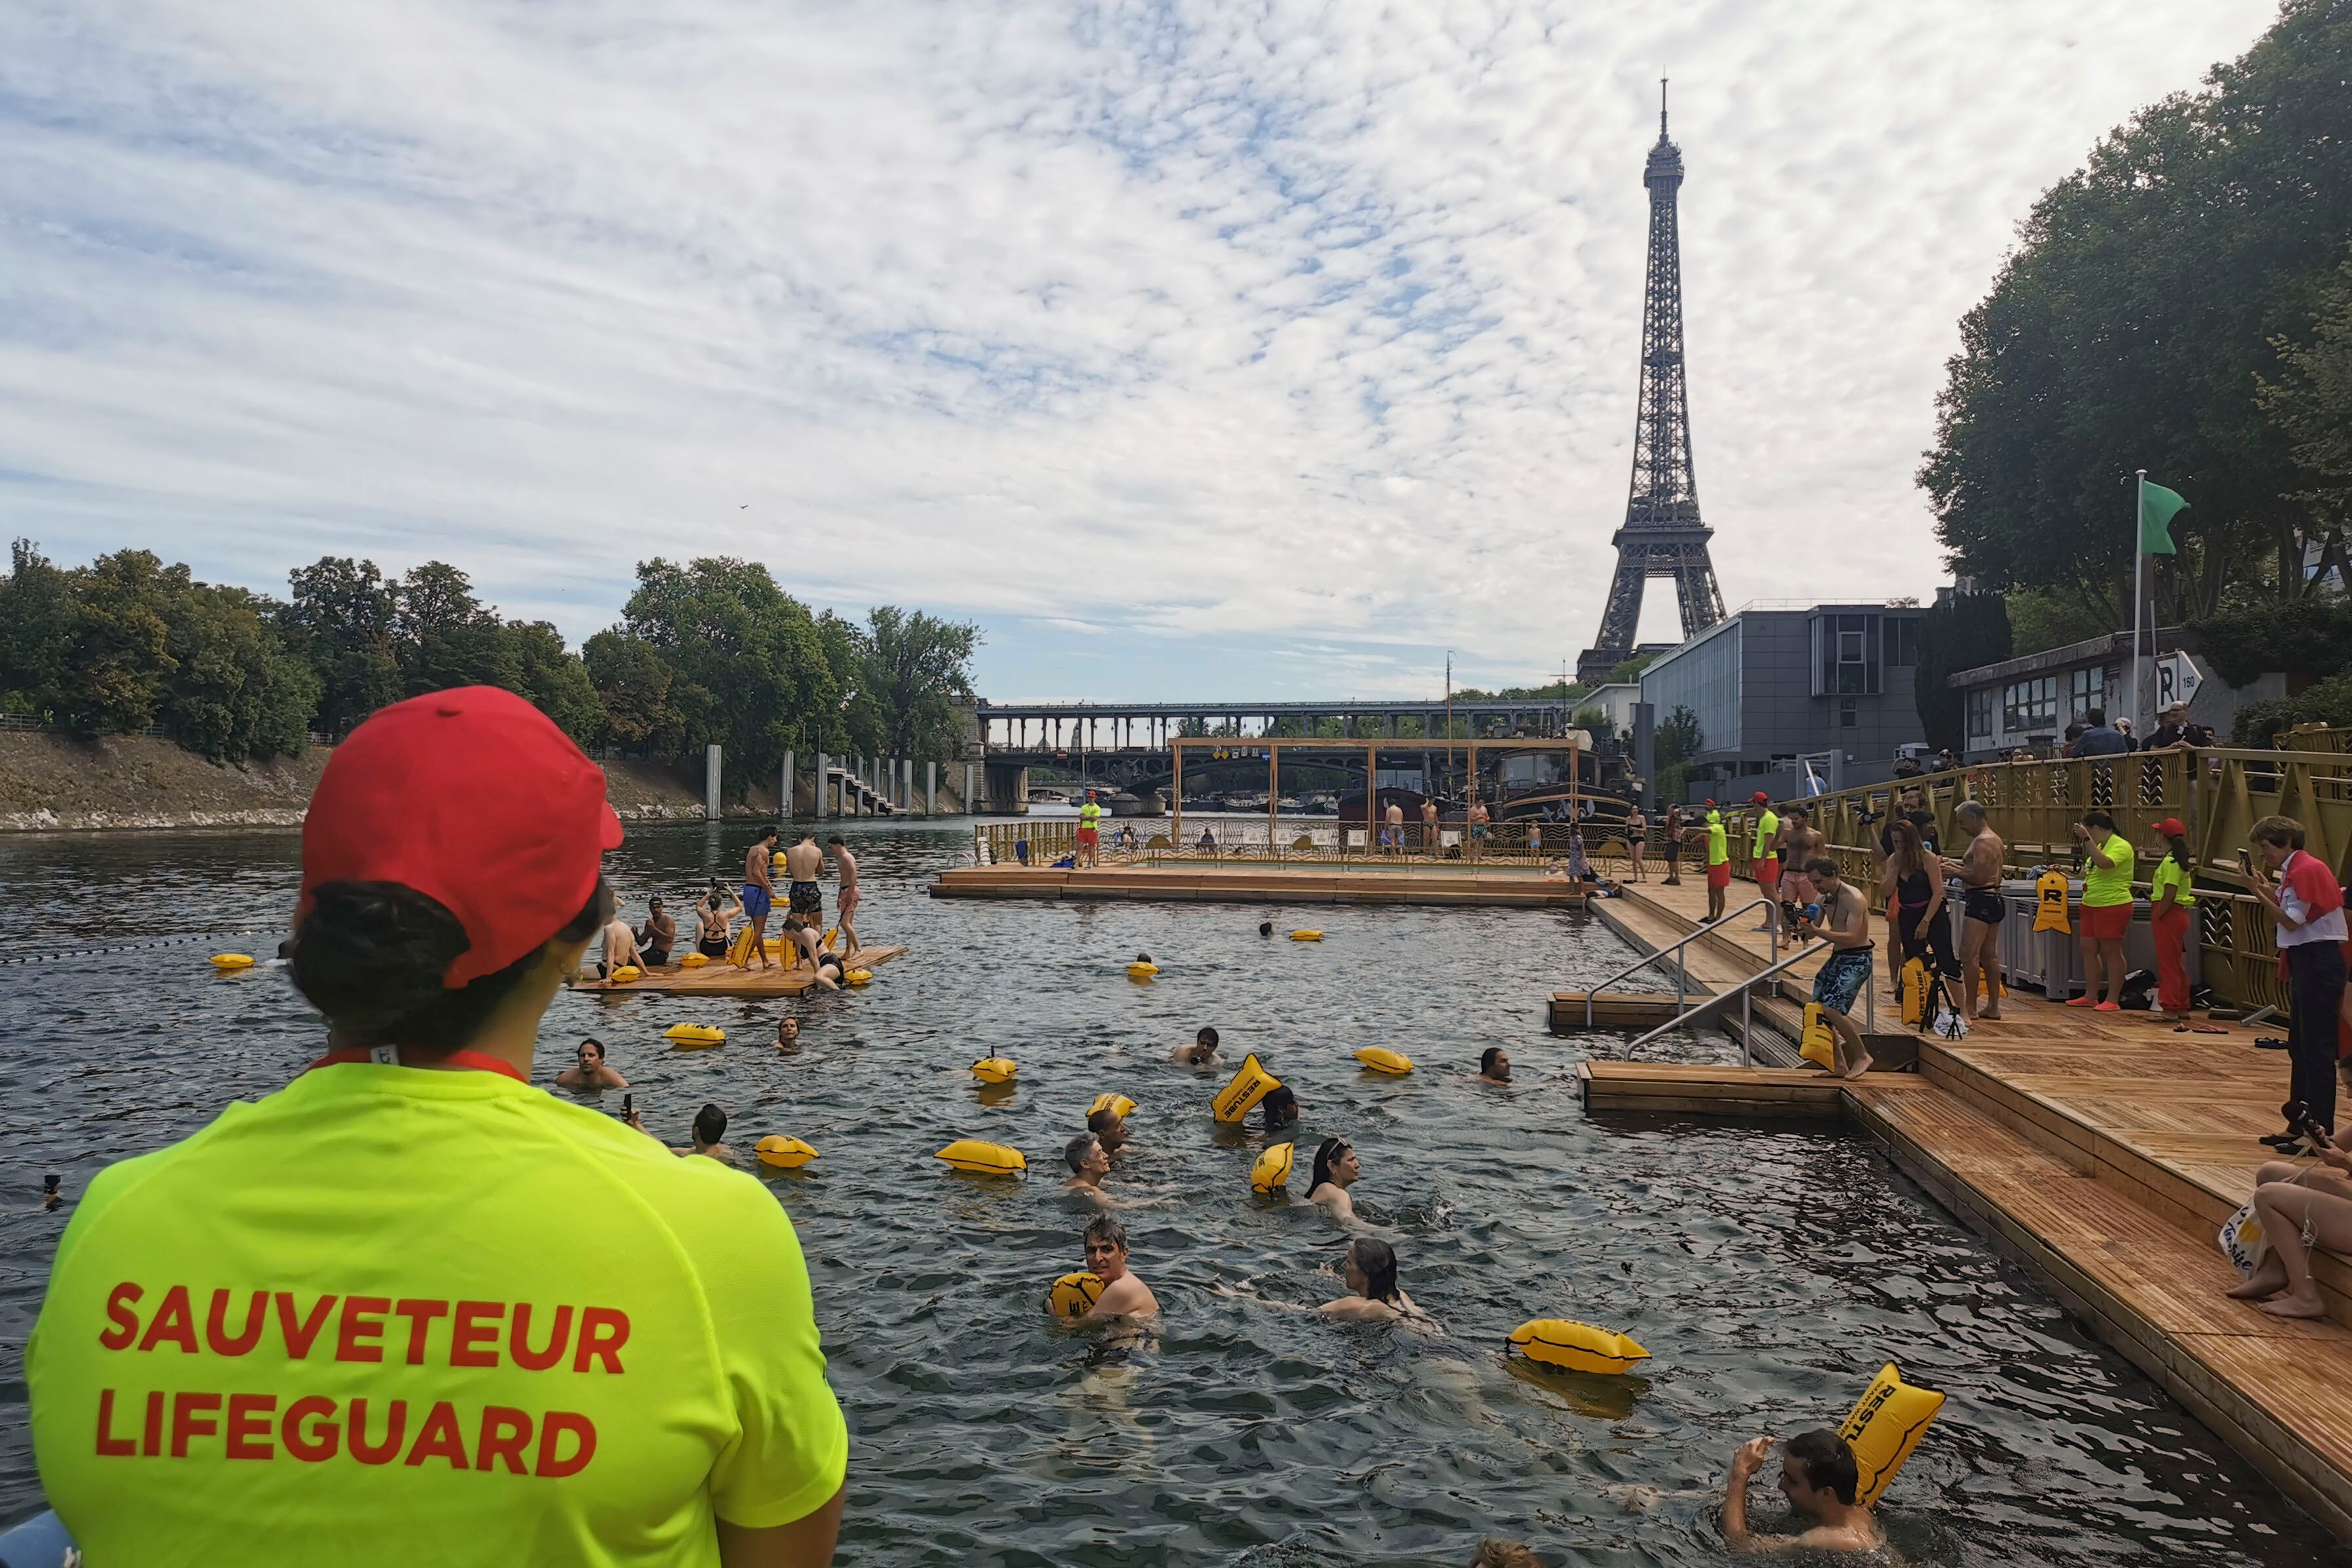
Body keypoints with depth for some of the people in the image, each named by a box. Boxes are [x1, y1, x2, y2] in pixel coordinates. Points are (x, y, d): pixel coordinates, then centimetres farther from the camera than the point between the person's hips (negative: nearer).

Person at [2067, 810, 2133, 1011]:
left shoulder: (2121, 846, -13)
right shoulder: (2100, 845, 16)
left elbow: (2104, 864, -32)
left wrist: (2086, 839, -30)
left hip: (2113, 907, -9)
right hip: (2091, 905, 9)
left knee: (2111, 952, -3)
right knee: (2089, 950, 10)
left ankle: (2113, 1000, 2)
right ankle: (2091, 997, 16)